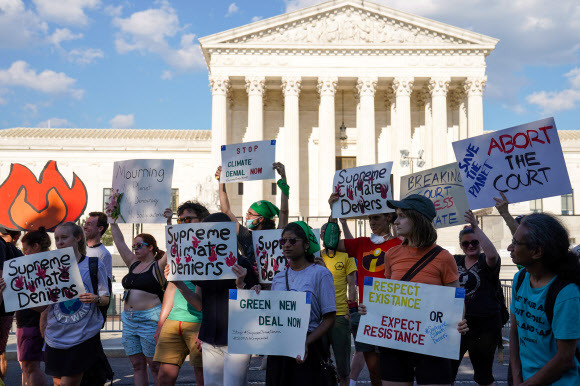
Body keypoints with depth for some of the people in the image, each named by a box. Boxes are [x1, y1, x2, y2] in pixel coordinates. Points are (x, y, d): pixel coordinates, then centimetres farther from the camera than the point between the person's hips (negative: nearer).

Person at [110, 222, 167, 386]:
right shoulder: (134, 264, 16)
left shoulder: (158, 267, -2)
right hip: (129, 320, 7)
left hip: (150, 320, -7)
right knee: (137, 364, 8)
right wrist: (113, 222, 17)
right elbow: (119, 241, 19)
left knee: (155, 365, -5)